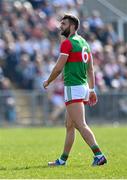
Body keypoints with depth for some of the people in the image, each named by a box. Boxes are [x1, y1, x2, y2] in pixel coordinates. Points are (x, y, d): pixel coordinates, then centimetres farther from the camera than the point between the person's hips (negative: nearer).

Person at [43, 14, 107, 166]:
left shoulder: (67, 43, -12)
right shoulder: (83, 42, 15)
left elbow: (58, 68, -14)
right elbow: (90, 69, 17)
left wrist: (48, 81, 2)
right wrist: (92, 90, 19)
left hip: (73, 89, -9)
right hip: (83, 87, 9)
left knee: (81, 125, -14)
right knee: (69, 125, 15)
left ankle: (99, 155, -24)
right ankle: (63, 159, 22)